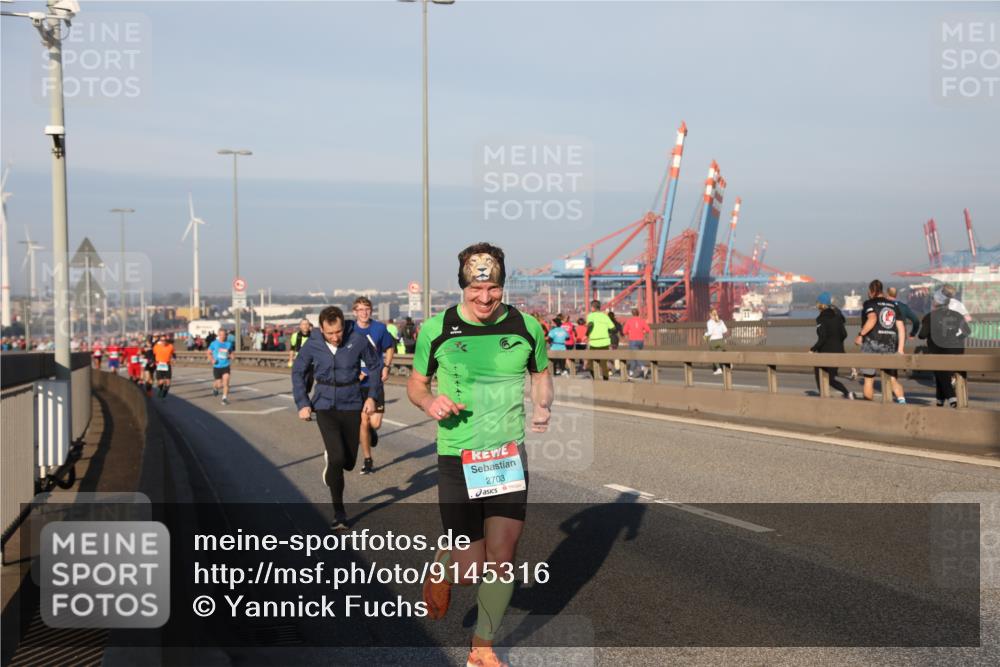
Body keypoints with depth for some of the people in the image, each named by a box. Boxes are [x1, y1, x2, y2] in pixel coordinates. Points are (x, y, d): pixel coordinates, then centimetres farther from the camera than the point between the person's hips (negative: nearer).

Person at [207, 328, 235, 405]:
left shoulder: (229, 344, 3)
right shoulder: (214, 343, -2)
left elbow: (231, 353, 18)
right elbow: (208, 353, 6)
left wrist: (231, 355, -6)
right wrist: (212, 360, -10)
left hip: (226, 366, 1)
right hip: (217, 366, -1)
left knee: (226, 382, -16)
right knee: (219, 385, 4)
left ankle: (225, 398, -6)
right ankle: (215, 387, 40)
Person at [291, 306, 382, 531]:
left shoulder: (357, 340, -13)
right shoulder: (312, 344, -10)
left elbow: (375, 365, 3)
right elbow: (298, 372, 5)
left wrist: (372, 395, -1)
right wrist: (302, 403, 0)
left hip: (352, 406, 1)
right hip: (325, 406, -1)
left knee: (349, 462, 8)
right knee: (337, 458, -16)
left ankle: (330, 458, 47)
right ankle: (339, 512, -1)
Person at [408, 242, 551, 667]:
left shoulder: (526, 327, -1)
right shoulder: (436, 329, -5)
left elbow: (541, 373, 17)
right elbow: (415, 384, 8)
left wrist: (542, 406, -3)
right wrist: (430, 402, -14)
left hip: (509, 456, 2)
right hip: (457, 459, -2)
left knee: (501, 559, 0)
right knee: (471, 567, -2)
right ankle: (444, 565, 36)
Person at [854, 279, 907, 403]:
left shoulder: (869, 303, -2)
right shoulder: (894, 305, 14)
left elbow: (872, 319, -22)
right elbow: (901, 327, 8)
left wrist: (860, 335, -13)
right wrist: (900, 349, 8)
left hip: (872, 343, -4)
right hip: (890, 345, 4)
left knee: (869, 379, 7)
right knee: (892, 378, 8)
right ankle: (902, 400, -14)